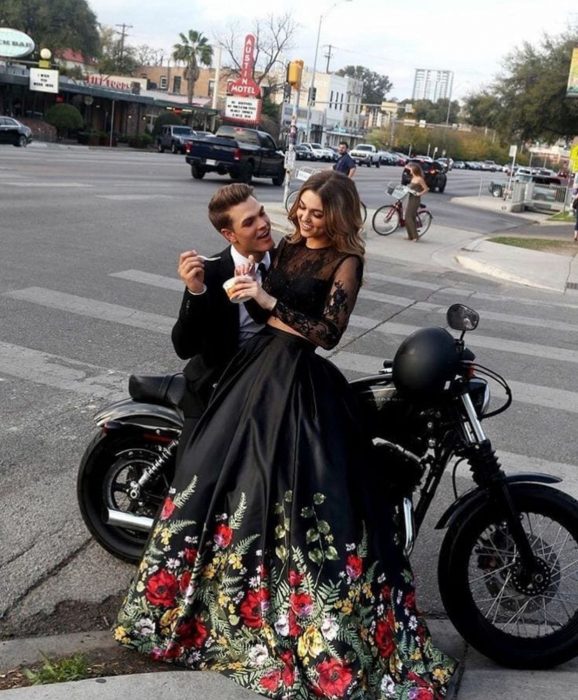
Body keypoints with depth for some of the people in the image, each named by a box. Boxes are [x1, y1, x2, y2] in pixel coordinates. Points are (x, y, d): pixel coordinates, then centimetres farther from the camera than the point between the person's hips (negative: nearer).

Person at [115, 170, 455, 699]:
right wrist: (248, 285, -3)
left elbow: (329, 331, -17)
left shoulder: (347, 261, -8)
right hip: (258, 359, 7)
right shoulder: (289, 246, 13)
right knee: (214, 471, 10)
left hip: (302, 377, -7)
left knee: (296, 493, -9)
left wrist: (270, 300, -23)